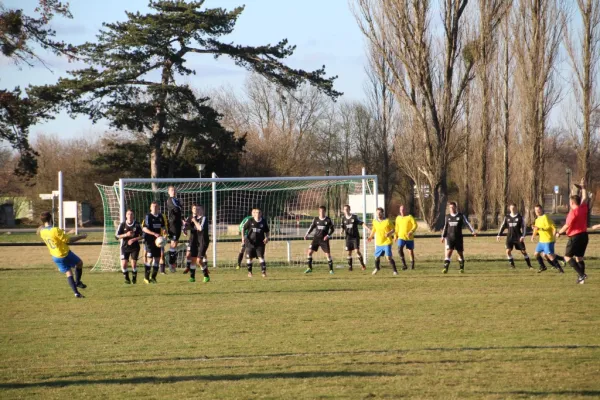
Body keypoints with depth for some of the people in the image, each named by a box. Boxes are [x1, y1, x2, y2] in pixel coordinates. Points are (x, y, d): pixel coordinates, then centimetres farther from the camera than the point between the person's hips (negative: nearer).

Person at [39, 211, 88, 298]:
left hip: (55, 257, 6)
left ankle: (76, 292, 5)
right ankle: (78, 282, 26)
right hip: (65, 254, -6)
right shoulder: (55, 230, -26)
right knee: (80, 263, 21)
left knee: (68, 273, 12)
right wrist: (81, 237, -7)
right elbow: (68, 240, -19)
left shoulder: (42, 231, -5)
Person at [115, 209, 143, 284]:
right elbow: (117, 236, -2)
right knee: (124, 264, -8)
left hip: (135, 247, -1)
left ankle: (134, 279, 14)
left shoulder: (137, 224, -2)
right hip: (125, 247, 1)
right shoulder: (122, 225, -1)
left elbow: (141, 236, 1)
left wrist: (133, 239, -15)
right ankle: (127, 279, 11)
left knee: (134, 263, -5)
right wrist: (126, 234, -18)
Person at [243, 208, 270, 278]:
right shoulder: (250, 221, -4)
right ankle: (249, 272, 18)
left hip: (260, 243, 0)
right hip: (250, 242, 0)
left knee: (261, 257, -9)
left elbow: (267, 231, 13)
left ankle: (263, 271, -9)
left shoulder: (264, 222, 1)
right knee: (249, 257, 4)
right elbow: (243, 228, 4)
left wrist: (266, 238, -3)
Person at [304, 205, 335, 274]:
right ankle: (309, 268, 5)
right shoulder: (316, 219, 4)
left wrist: (328, 235, -10)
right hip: (316, 238, 2)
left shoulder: (328, 220, -2)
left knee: (328, 254, -7)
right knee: (310, 252, -7)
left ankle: (331, 270, 6)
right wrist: (307, 234, 2)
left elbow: (332, 229, 4)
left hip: (324, 239, -2)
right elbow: (311, 227, 12)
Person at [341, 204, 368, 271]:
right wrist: (342, 231, -12)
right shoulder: (343, 218, 4)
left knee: (357, 251, -13)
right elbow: (342, 227, 10)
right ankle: (350, 266, 12)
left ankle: (362, 265, -3)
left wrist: (368, 228, -18)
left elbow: (361, 223, -6)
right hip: (348, 237, 3)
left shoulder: (355, 216, -5)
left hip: (355, 237, -3)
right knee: (349, 252, 3)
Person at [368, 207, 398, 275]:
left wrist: (389, 233, -21)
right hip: (379, 243, 5)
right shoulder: (375, 221, 4)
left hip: (387, 242, -5)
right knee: (377, 257, 15)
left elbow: (393, 229, -2)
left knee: (389, 257, -14)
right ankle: (377, 268, 42)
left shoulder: (387, 221, -9)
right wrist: (371, 236, 16)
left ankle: (395, 270, -3)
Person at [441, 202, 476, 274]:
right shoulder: (448, 216, 9)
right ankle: (445, 268, -18)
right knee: (448, 252, -13)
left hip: (458, 238, -1)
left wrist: (473, 231, -15)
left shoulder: (461, 216, 0)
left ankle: (461, 268, 21)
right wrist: (443, 236, 20)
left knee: (460, 253, 8)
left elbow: (467, 224, -3)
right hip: (450, 237, 1)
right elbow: (445, 227, 19)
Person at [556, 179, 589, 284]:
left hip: (575, 237, -8)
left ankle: (581, 274, -16)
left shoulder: (573, 212, -18)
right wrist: (583, 188, 34)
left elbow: (567, 225, -16)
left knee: (568, 257, -2)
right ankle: (581, 278, 8)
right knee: (579, 257, 15)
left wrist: (559, 233, -2)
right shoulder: (583, 208, 3)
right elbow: (584, 198, 23)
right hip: (584, 235, 8)